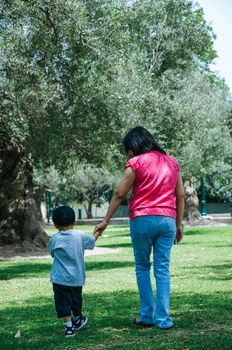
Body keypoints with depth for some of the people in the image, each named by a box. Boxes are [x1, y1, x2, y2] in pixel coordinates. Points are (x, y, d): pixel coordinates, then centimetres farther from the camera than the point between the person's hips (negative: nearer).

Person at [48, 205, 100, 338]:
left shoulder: (54, 240, -7)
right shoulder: (80, 236, -6)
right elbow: (91, 242, 13)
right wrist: (97, 233, 34)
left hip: (60, 278, -2)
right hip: (77, 277, 2)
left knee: (64, 303, 1)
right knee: (76, 300, 21)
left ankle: (69, 327, -9)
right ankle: (77, 320, 42)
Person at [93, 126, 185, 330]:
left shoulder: (136, 162, -1)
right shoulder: (172, 162, 14)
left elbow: (120, 194, -2)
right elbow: (180, 196, 13)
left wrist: (106, 221, 3)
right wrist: (179, 224, 17)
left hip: (143, 219, -4)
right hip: (167, 220, 4)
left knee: (142, 268, 10)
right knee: (163, 270, 5)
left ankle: (147, 316, 9)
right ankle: (163, 319, 2)